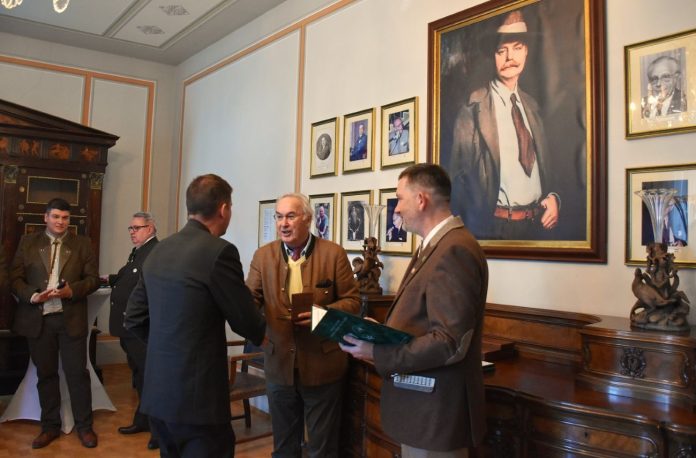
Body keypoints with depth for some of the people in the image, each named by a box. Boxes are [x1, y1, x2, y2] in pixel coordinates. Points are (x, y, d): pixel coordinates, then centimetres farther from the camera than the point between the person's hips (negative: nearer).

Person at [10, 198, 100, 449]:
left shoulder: (82, 244, 4)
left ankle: (84, 426, 14)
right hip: (38, 319, 2)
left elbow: (93, 278, 0)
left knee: (77, 373, 2)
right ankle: (50, 426, 25)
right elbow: (15, 277, 3)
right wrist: (31, 296, -14)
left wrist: (72, 291, -18)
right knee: (46, 374, 11)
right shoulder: (28, 242, 7)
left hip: (71, 318, -1)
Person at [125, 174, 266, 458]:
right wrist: (261, 334, 11)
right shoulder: (219, 251, -16)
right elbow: (246, 321, -10)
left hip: (157, 392, 8)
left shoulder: (159, 250, 6)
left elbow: (134, 318, 11)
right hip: (197, 394, -8)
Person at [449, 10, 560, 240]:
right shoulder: (474, 107, -7)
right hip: (494, 228, -5)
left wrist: (553, 197, -1)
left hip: (538, 224, 6)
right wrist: (469, 228, -12)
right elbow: (460, 174, -7)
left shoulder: (531, 105, 11)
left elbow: (543, 165, 18)